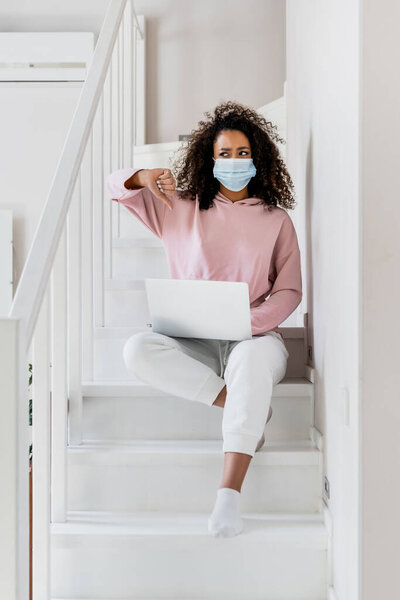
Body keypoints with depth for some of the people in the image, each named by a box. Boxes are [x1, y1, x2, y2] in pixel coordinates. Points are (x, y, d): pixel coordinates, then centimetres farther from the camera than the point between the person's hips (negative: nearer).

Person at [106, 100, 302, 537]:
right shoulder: (181, 209, 12)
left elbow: (289, 291, 5)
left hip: (254, 337, -2)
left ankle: (229, 494, -43)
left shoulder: (276, 219, 10)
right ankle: (243, 405, -19)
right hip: (192, 343, 2)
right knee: (138, 350, -29)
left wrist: (248, 321, -15)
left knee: (253, 359, -39)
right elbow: (116, 186, 12)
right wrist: (144, 176, -13)